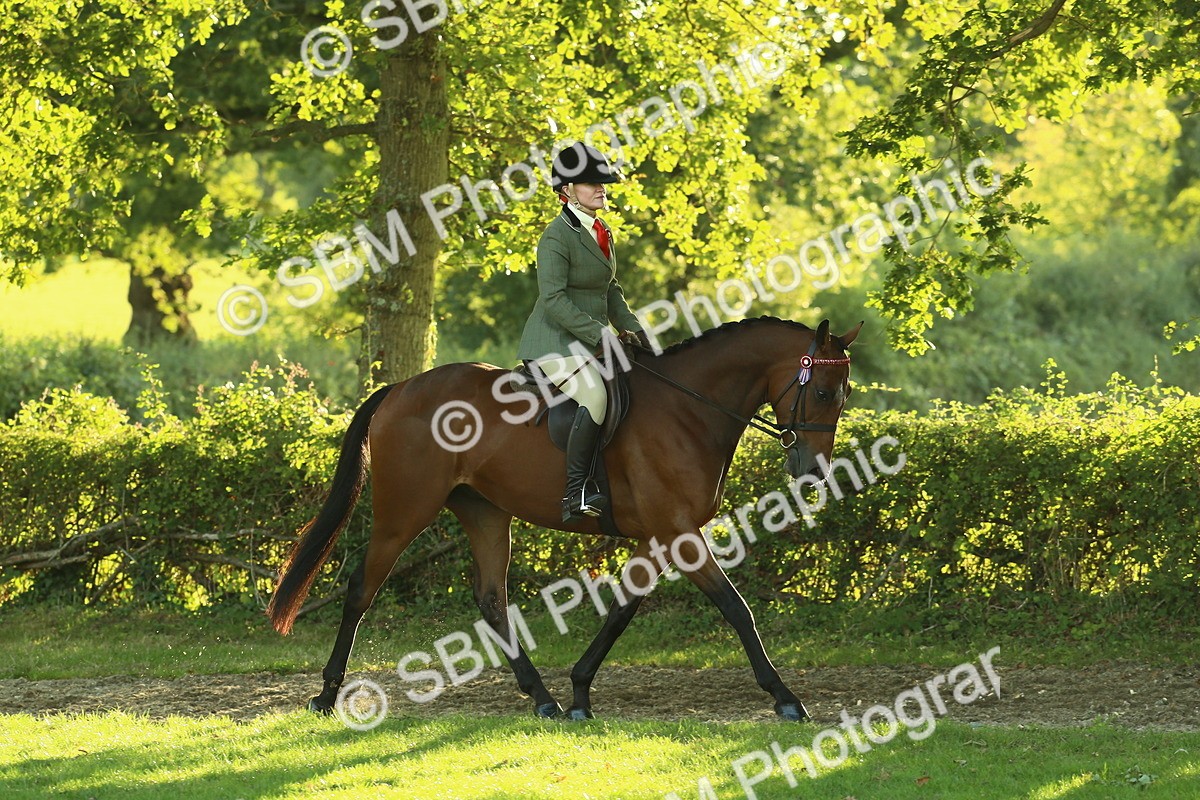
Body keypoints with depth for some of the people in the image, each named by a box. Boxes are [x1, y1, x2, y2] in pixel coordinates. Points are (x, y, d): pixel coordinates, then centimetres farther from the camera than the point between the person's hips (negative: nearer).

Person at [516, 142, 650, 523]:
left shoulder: (602, 233, 14)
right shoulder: (557, 237, -14)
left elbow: (610, 290, 23)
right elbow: (554, 298, -21)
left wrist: (632, 328, 8)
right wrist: (600, 335, -23)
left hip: (590, 340, 10)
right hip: (556, 341, -10)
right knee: (596, 397, -32)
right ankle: (575, 492, -31)